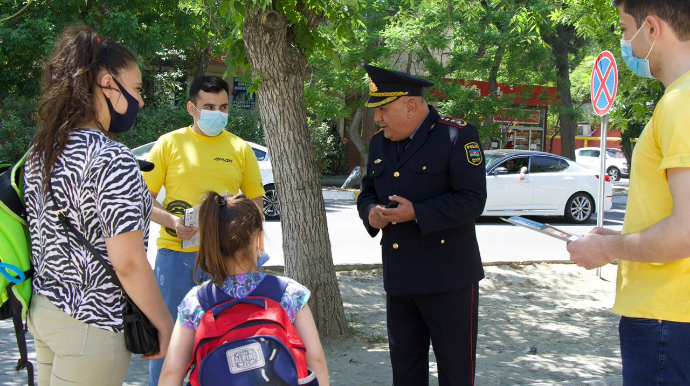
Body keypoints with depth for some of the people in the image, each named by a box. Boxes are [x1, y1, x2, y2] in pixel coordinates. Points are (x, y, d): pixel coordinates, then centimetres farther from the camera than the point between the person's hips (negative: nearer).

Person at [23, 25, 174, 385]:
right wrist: (165, 326, -10)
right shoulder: (112, 160, -19)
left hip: (41, 311, 8)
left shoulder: (39, 153, 6)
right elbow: (128, 263, -21)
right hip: (90, 322, -8)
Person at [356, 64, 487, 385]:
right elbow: (367, 192, 18)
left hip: (447, 277, -6)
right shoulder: (379, 142, 10)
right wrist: (370, 211, -5)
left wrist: (417, 213, -23)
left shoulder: (457, 136, -11)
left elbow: (472, 200, -17)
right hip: (398, 278, 6)